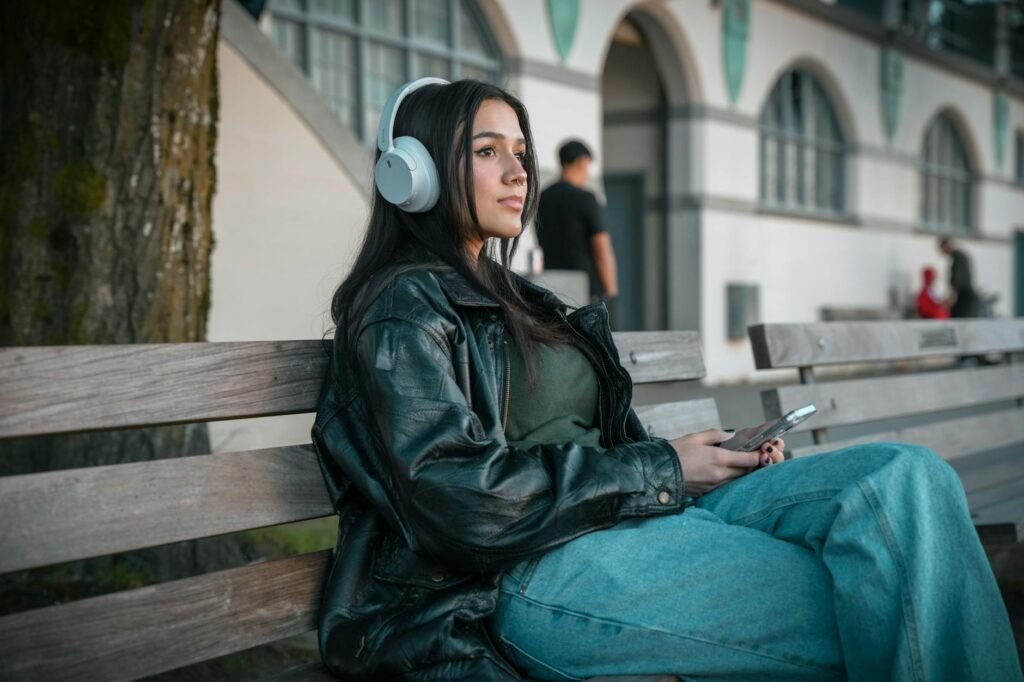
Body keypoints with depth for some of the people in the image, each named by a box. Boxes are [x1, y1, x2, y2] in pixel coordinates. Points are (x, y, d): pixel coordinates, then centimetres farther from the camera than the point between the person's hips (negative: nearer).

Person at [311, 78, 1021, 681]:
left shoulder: (520, 301, 27)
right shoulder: (403, 304, -1)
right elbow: (457, 497, -14)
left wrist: (722, 456, 4)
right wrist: (662, 471, -8)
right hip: (525, 576, -8)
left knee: (908, 475, -15)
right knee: (871, 617, -27)